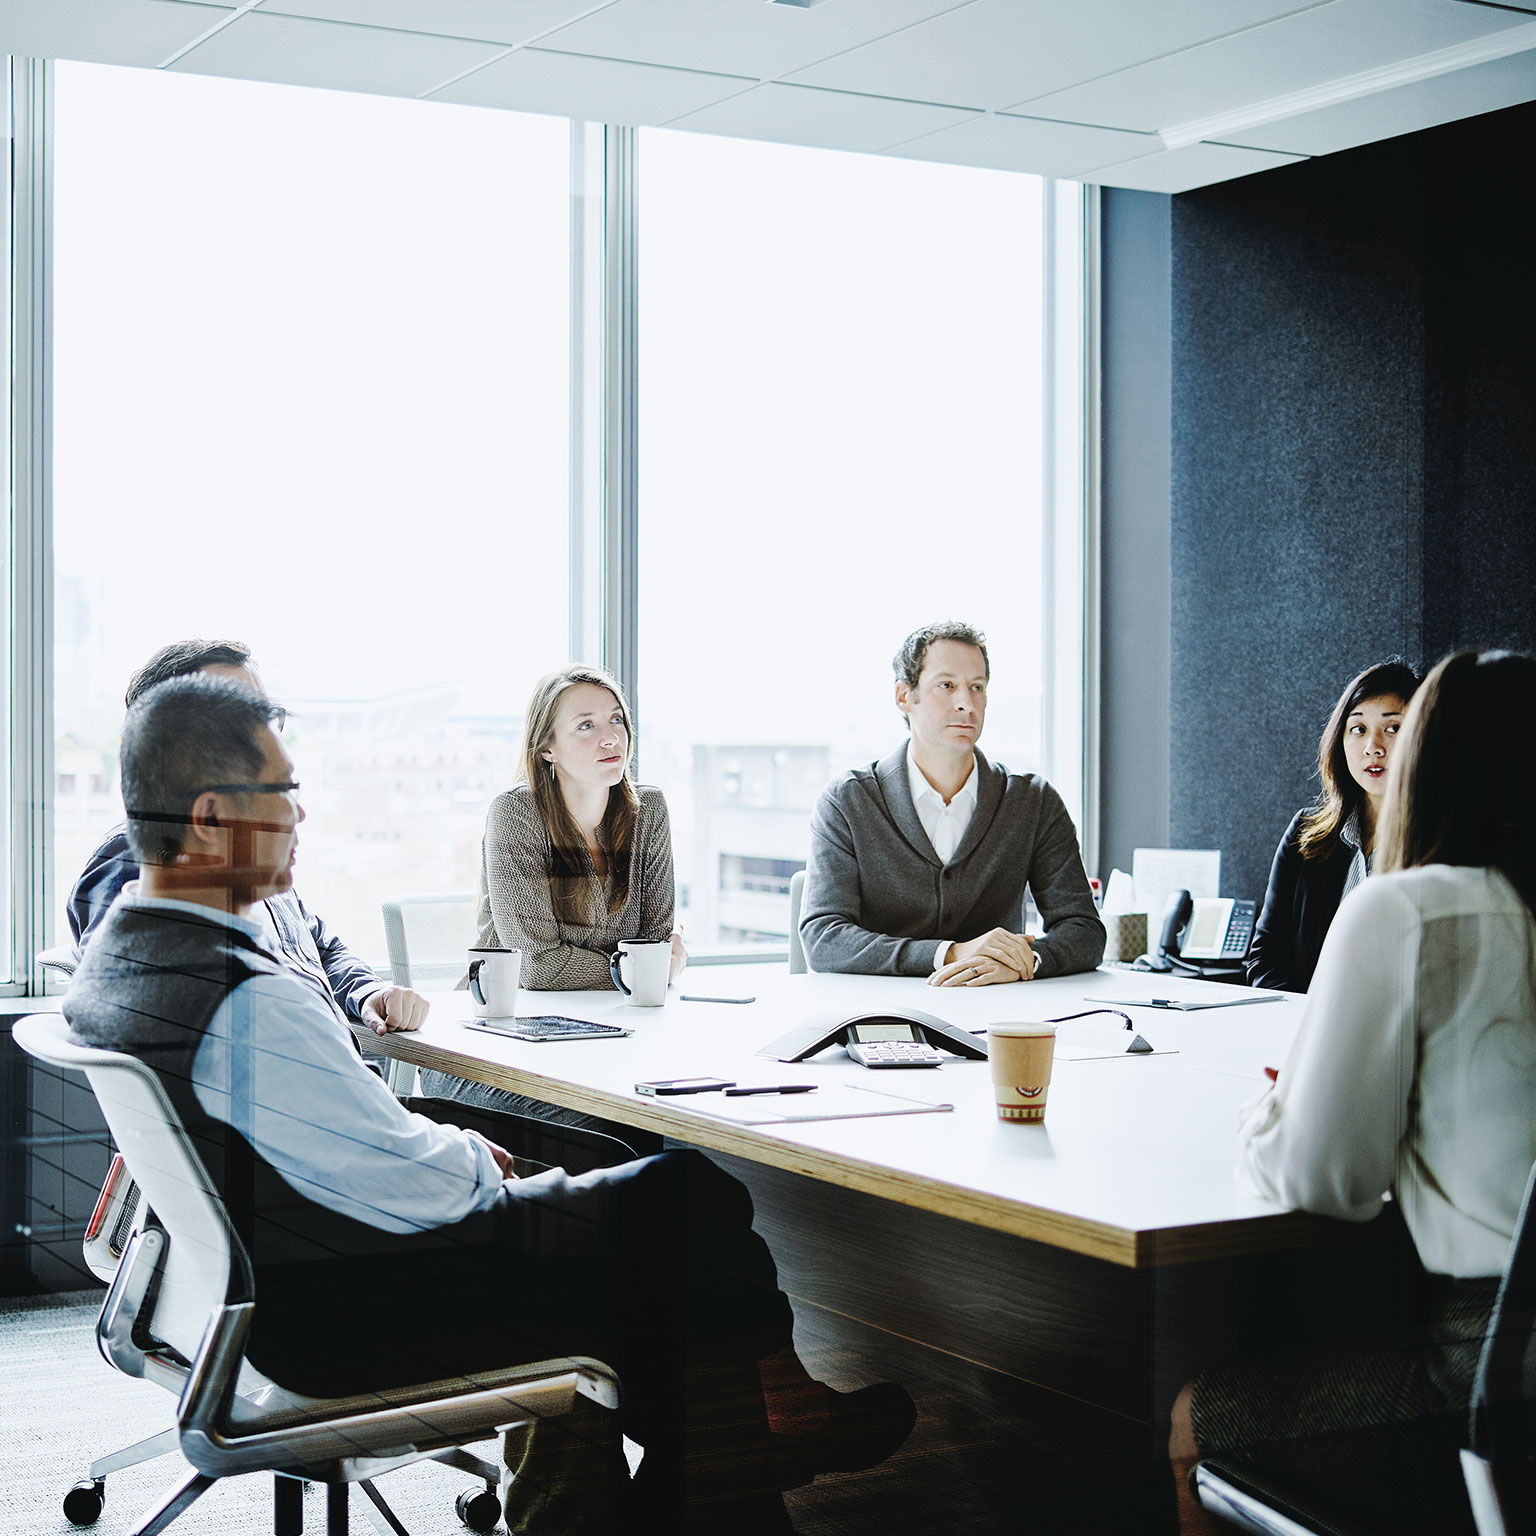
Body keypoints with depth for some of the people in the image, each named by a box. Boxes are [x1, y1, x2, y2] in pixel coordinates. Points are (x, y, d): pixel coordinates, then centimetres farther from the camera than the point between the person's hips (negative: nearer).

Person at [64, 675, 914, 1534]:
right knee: (698, 1205, 1)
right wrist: (469, 1154, -3)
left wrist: (439, 1145, 8)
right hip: (348, 1324, -10)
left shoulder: (120, 949, 2)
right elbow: (420, 1190, -24)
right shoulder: (247, 1004, -30)